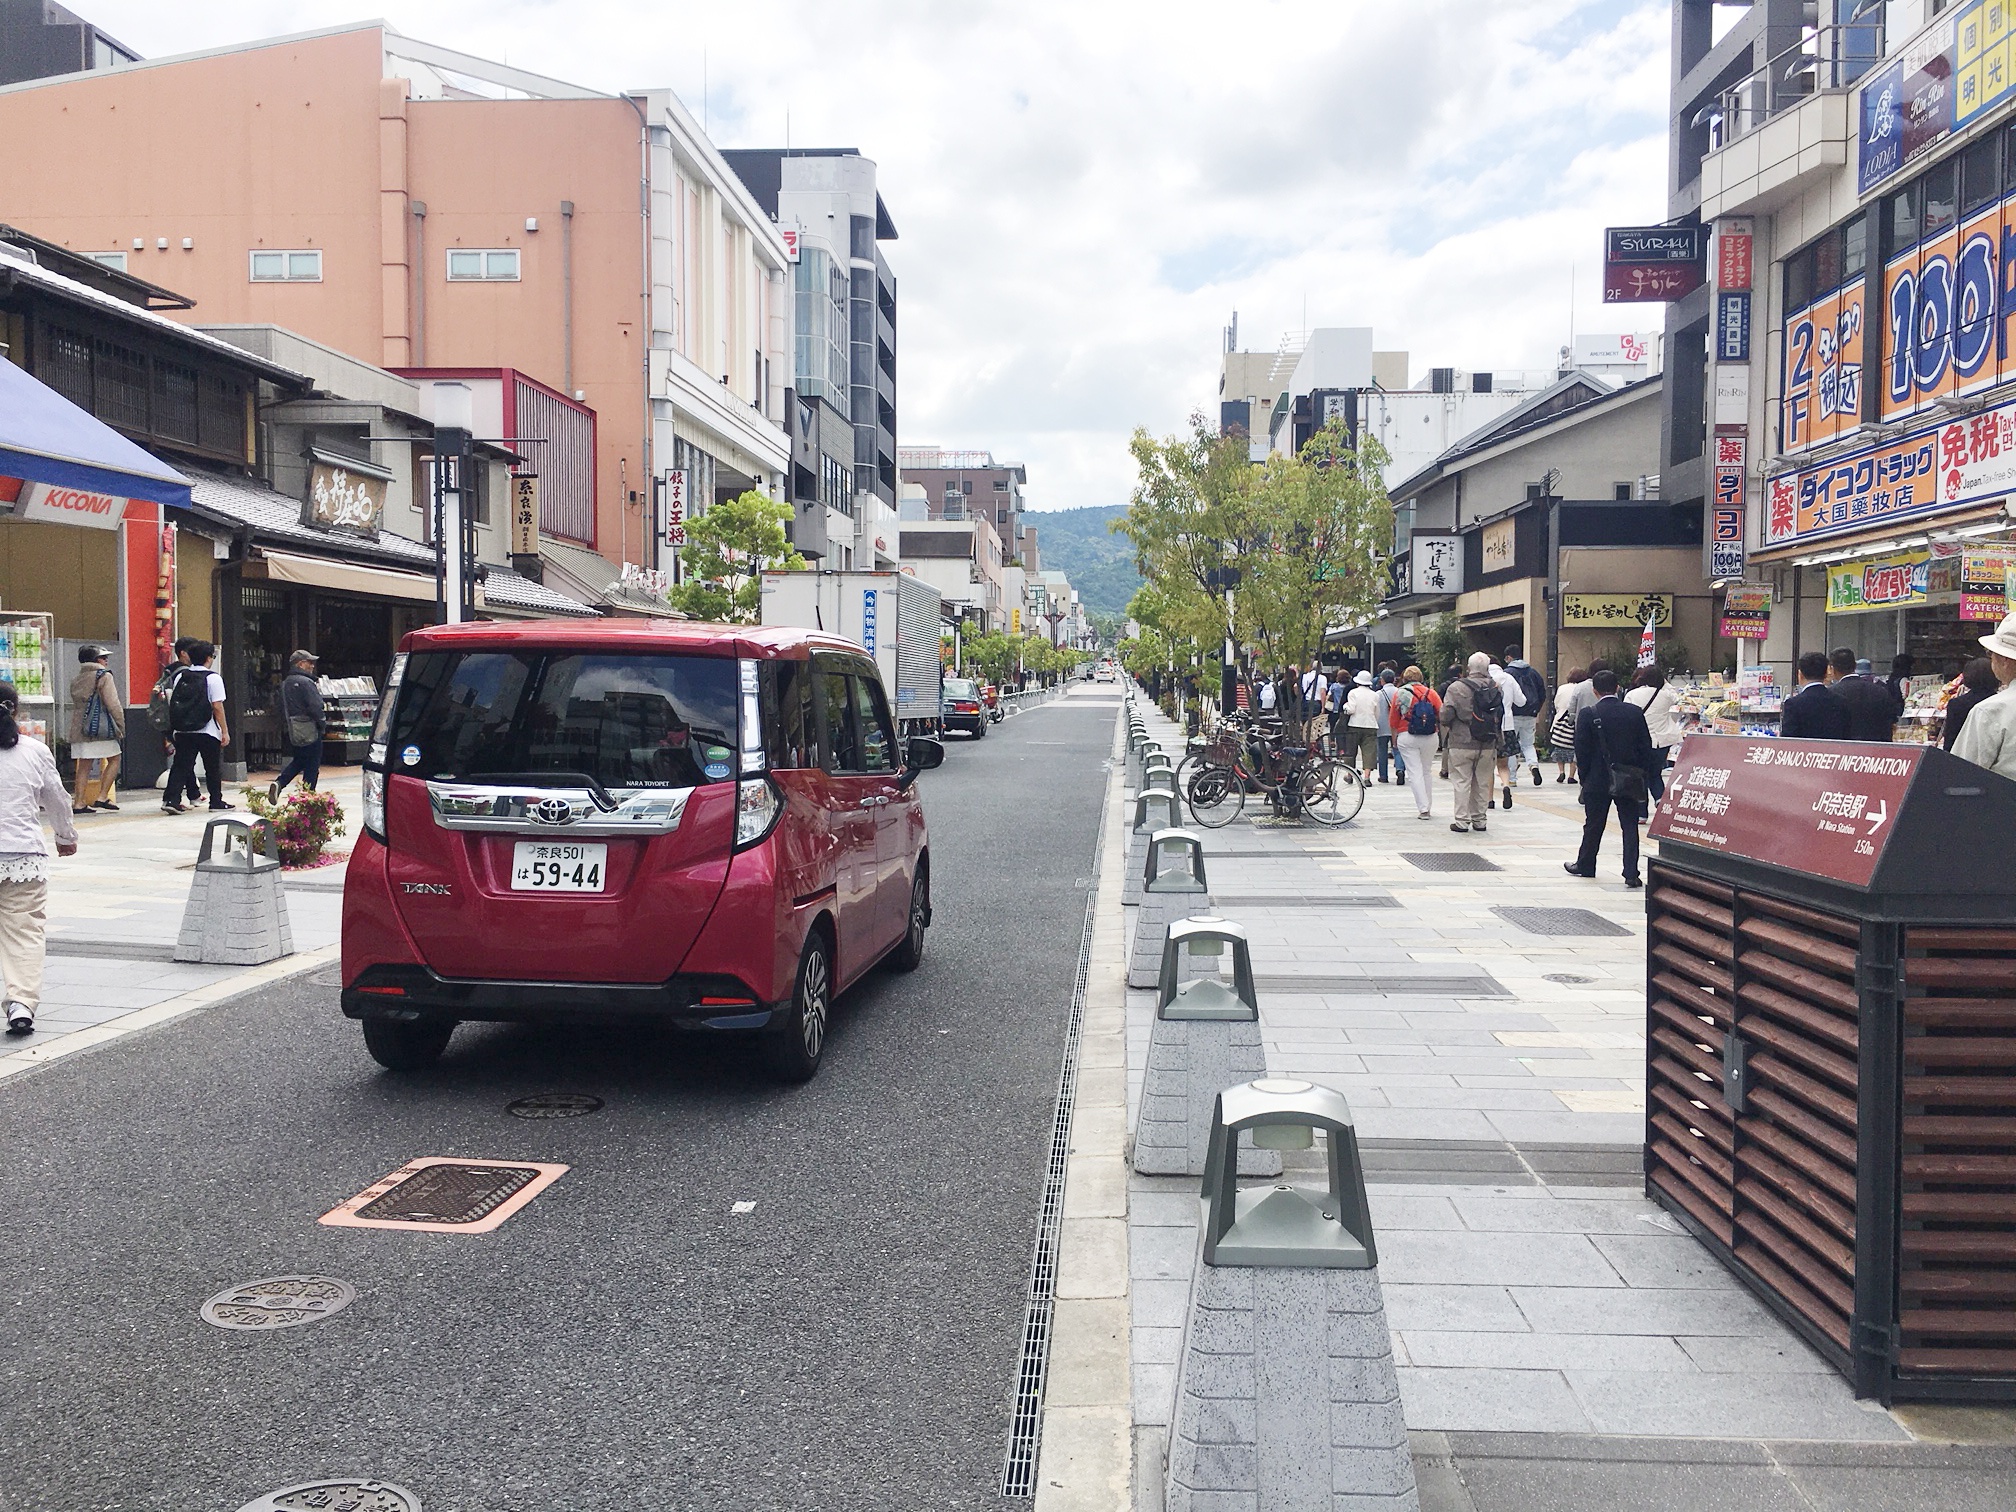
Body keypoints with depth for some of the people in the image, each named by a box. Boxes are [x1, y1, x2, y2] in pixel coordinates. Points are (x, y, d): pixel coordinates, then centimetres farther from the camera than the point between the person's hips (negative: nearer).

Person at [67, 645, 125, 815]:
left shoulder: (76, 680, 17)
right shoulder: (104, 676, -4)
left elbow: (76, 703, 17)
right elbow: (113, 704, -10)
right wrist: (121, 726, -4)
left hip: (79, 729, 6)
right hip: (101, 729, -6)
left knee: (84, 765, 8)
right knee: (114, 759, 7)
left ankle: (79, 802, 5)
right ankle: (102, 798, -1)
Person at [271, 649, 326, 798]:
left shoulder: (285, 683, 12)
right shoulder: (306, 682, -15)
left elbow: (281, 709, 16)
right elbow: (316, 707, -19)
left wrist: (285, 727, 21)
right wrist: (323, 723, -6)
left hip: (291, 731, 8)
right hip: (309, 732, -8)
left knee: (298, 761, 20)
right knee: (312, 765, 1)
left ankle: (279, 783, 1)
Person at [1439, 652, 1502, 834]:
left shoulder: (1457, 688, -11)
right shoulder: (1496, 688, 1)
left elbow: (1446, 714, -13)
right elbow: (1501, 715, 7)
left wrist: (1446, 728, 6)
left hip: (1462, 744, -3)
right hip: (1487, 745, 3)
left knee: (1462, 781, 1)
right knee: (1482, 782, 12)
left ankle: (1462, 821, -1)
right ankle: (1479, 820, 17)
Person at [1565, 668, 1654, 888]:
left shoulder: (1588, 715, -10)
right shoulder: (1635, 712, -2)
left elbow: (1582, 750, -8)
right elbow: (1646, 747, 1)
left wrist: (1585, 778, 4)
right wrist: (1643, 777, 9)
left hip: (1598, 781, -1)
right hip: (1629, 780, 2)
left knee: (1593, 825, 12)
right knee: (1630, 826, 3)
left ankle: (1585, 866, 28)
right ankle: (1631, 874, -2)